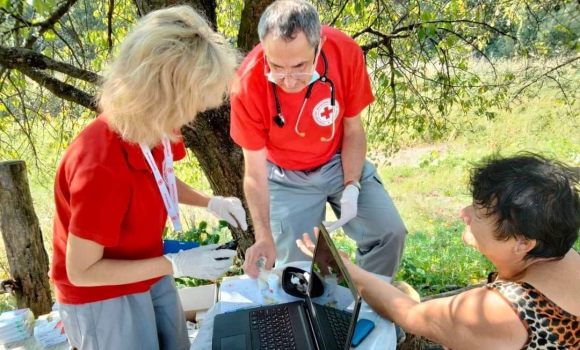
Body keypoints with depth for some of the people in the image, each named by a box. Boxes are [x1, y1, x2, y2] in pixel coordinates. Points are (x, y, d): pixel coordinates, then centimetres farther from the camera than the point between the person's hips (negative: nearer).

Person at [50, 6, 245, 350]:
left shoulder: (155, 127, -12)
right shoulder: (103, 166, -35)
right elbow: (81, 271, -26)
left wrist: (210, 202, -7)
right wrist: (178, 265, -26)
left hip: (149, 276, 8)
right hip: (102, 298, -7)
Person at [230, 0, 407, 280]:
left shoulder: (345, 53, -25)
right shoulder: (248, 85, -29)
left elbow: (353, 130, -8)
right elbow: (255, 173, -19)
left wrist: (352, 188, -20)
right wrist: (264, 237, -28)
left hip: (341, 162, 2)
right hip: (288, 177, -1)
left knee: (390, 232, -9)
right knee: (295, 264, -7)